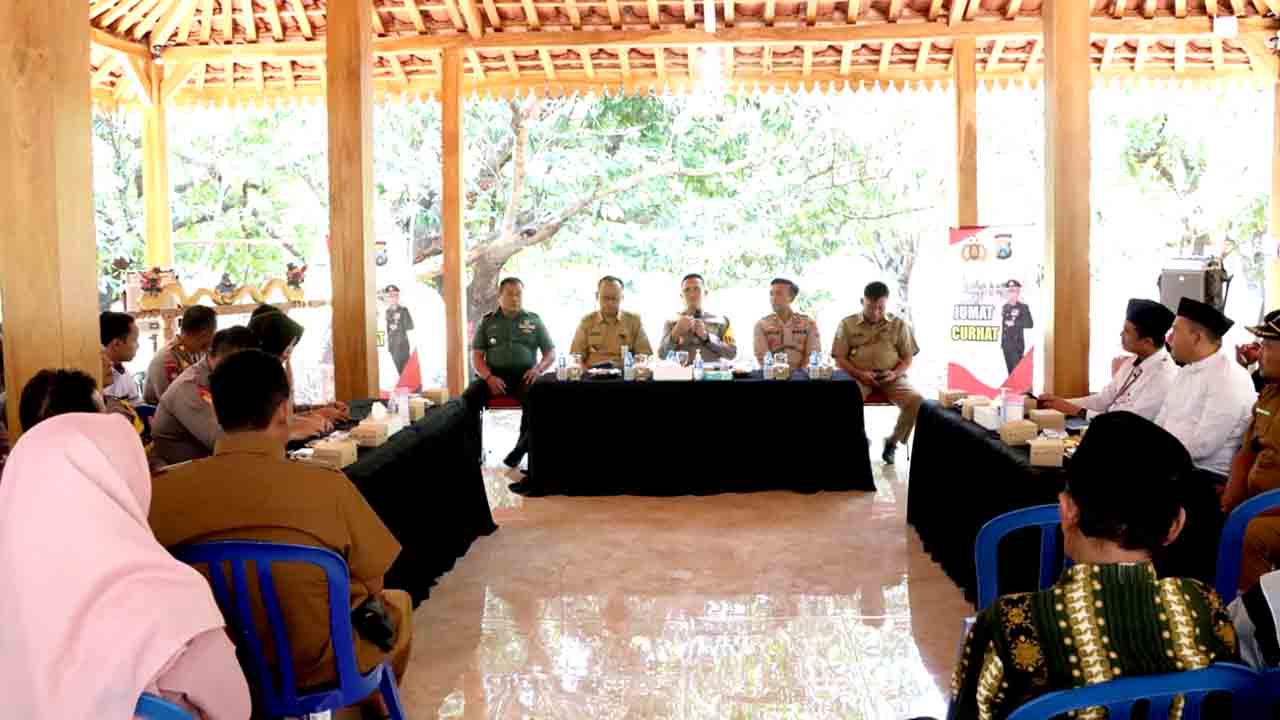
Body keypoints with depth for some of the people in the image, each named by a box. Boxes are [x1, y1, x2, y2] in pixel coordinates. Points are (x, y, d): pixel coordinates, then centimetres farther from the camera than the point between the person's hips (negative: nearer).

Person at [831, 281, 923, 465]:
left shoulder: (899, 324, 9)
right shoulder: (847, 324, 7)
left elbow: (907, 358, 9)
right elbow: (839, 359, 4)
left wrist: (895, 374, -12)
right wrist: (860, 373, -14)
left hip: (890, 377, 1)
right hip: (858, 376, -1)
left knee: (916, 400, -28)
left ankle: (893, 441, -3)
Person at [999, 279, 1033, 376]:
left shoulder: (1023, 307, -7)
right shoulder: (1005, 307, 9)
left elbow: (1030, 324, -13)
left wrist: (1014, 323, -17)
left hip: (1018, 343, -5)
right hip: (1006, 343, 5)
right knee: (1010, 368, 10)